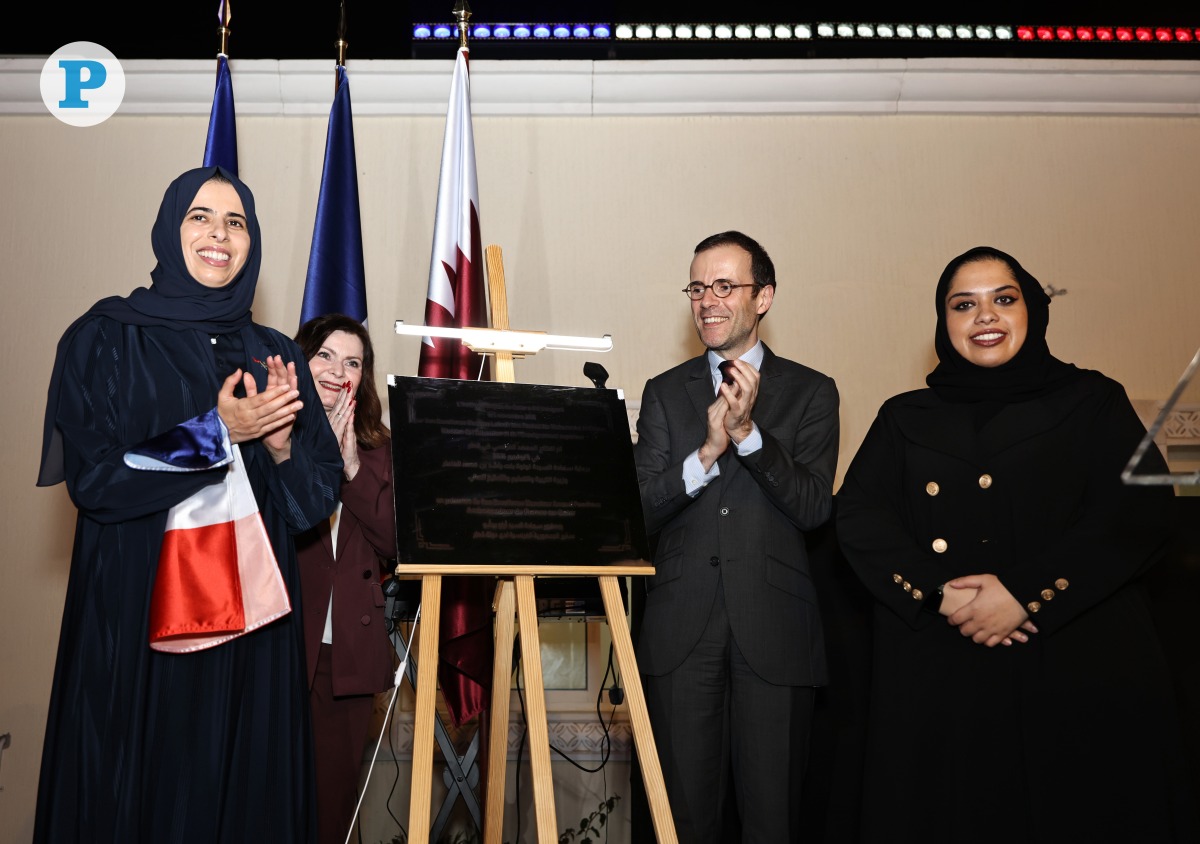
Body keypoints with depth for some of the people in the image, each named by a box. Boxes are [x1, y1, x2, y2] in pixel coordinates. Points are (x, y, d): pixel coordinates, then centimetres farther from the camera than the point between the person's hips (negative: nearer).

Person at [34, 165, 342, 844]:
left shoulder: (275, 355, 9)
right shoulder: (107, 337, 0)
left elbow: (320, 495, 7)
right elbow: (90, 476, -9)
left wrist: (281, 443, -12)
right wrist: (218, 429, -12)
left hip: (250, 616, 3)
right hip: (137, 615, -3)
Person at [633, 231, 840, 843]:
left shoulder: (811, 392, 6)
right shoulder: (664, 392, 10)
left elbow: (814, 508, -5)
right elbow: (641, 510, 1)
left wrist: (748, 431, -16)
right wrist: (707, 452, -14)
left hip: (774, 629, -1)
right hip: (681, 629, 1)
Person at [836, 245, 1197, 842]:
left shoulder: (1093, 402, 8)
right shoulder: (905, 419, 12)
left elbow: (1138, 509, -6)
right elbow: (857, 515, 0)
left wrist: (1025, 594, -16)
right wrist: (940, 592, -16)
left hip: (1081, 666, -1)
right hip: (937, 677, 1)